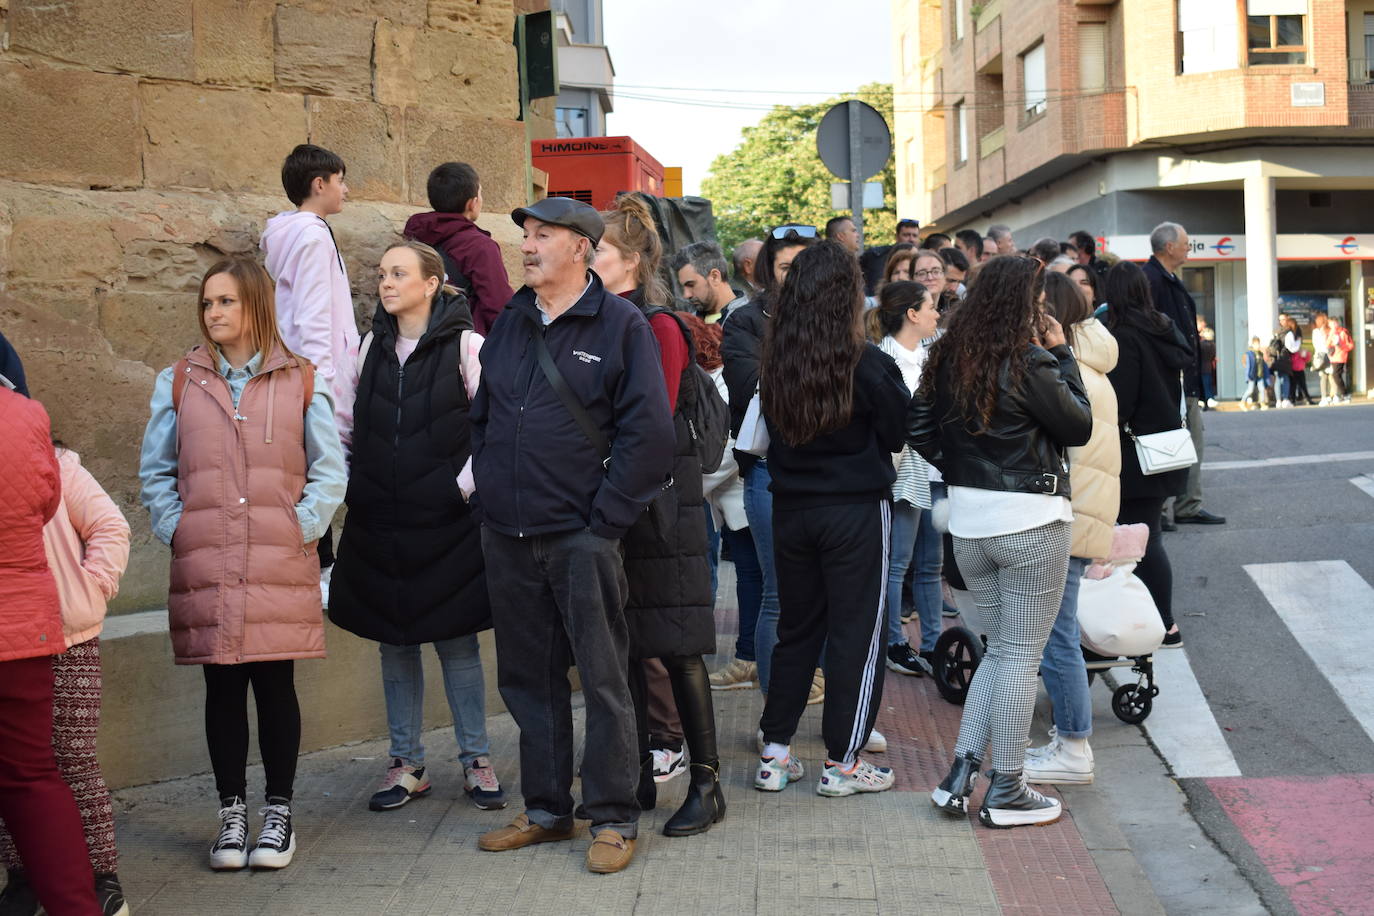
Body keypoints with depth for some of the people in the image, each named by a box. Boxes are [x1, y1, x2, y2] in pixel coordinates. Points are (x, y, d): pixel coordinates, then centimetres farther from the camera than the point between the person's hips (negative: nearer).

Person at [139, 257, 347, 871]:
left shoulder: (301, 382, 6)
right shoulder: (178, 382, 10)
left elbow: (329, 471, 5)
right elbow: (155, 471, 11)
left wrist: (302, 528, -6)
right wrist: (175, 530, -1)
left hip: (280, 566, -1)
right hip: (205, 568, 1)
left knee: (275, 684, 2)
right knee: (222, 688, 5)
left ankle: (278, 814, 16)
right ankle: (232, 814, 18)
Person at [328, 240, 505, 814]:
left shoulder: (464, 345, -5)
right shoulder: (372, 347, 10)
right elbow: (350, 424, 16)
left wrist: (469, 482, -12)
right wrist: (350, 485, 7)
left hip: (446, 517, -5)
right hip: (380, 519, 5)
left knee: (456, 638, 2)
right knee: (393, 641, 9)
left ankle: (476, 759, 15)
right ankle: (405, 763, 19)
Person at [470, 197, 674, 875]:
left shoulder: (621, 324, -5)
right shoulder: (510, 323, 13)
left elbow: (651, 433, -10)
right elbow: (481, 416, 21)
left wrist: (605, 520, -12)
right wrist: (487, 493, 9)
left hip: (581, 538, -6)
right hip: (507, 538, 6)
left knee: (603, 678, 0)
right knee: (527, 677, 12)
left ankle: (614, 819, 11)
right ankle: (546, 808, 24)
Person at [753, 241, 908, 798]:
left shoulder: (775, 364, -3)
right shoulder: (867, 365, -15)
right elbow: (897, 436, -2)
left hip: (791, 510, 5)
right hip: (857, 510, -4)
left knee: (796, 627, 16)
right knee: (858, 632, 5)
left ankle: (774, 753, 19)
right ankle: (842, 763, 10)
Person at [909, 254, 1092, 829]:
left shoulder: (948, 357, 4)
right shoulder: (1029, 362, -15)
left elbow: (918, 427, 7)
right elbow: (1079, 426, -5)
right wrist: (1062, 356, 2)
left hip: (967, 522, 7)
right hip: (1030, 521, -7)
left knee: (1000, 648, 18)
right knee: (1021, 656, 4)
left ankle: (960, 773, 13)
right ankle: (1006, 792, 11)